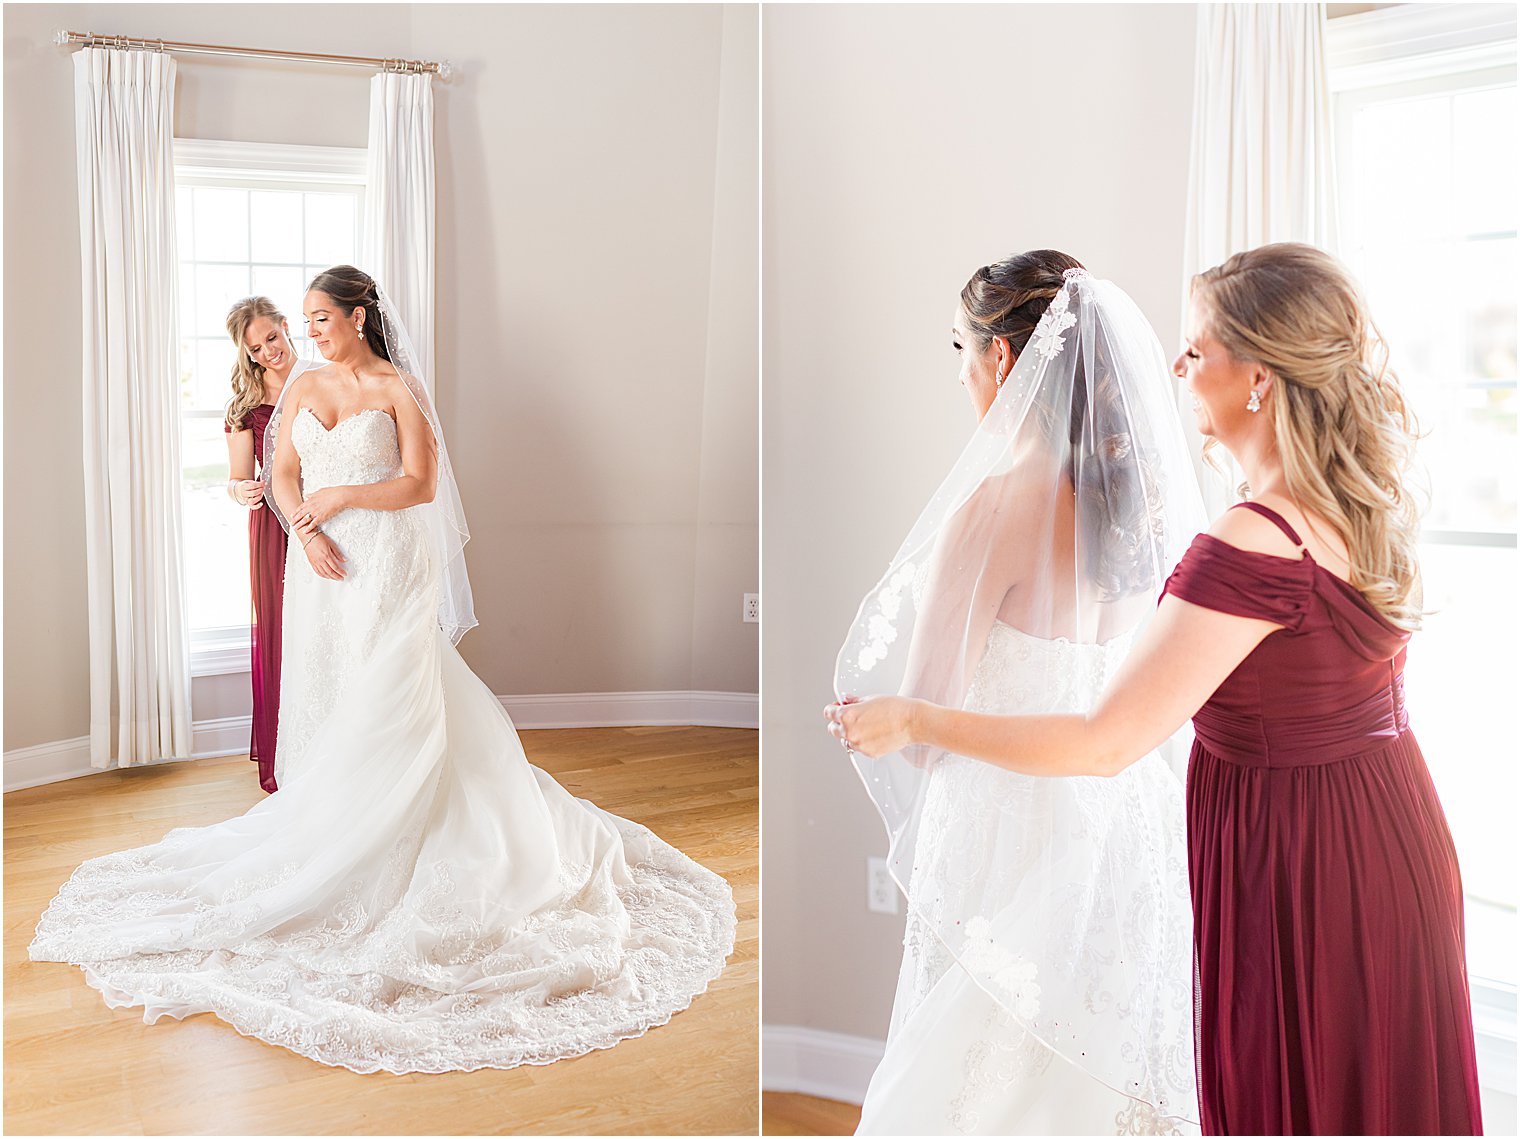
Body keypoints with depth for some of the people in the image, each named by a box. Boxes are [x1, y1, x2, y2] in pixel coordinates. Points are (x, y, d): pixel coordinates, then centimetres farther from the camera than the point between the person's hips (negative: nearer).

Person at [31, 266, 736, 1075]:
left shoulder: (399, 388, -4)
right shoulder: (302, 387, 11)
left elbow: (422, 485, -9)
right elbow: (284, 476, 7)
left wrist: (340, 497, -13)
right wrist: (308, 535, -10)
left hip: (389, 563, -5)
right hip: (322, 565, 5)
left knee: (384, 699, -4)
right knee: (320, 697, 7)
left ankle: (380, 852, 5)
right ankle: (326, 821, 17)